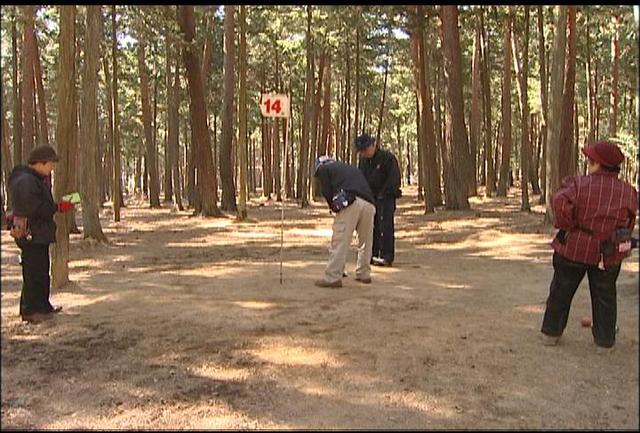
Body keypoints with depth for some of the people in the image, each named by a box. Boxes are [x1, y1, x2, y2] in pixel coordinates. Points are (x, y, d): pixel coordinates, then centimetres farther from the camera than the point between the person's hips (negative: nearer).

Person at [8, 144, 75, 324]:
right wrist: (58, 207, -19)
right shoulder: (26, 181, -18)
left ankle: (43, 305, 27)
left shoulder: (37, 179, 16)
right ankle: (30, 310, 1)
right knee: (34, 272, -6)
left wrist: (58, 206, 3)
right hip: (31, 235, -11)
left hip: (40, 234, 11)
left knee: (42, 271, 17)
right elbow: (34, 208, -25)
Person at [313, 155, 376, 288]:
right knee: (365, 241, 18)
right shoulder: (350, 167, 37)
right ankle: (364, 274, 25)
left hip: (350, 203, -6)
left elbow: (327, 193, 8)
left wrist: (334, 208, 22)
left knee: (339, 241, -5)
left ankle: (333, 277, -7)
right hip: (369, 204, 6)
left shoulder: (323, 168, 20)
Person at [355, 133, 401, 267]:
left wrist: (382, 194, -18)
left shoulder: (388, 158, -11)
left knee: (385, 227, -7)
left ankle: (386, 257, -3)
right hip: (369, 198, 7)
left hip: (385, 199, -7)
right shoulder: (363, 160, 11)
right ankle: (372, 255, 16)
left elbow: (394, 179, -13)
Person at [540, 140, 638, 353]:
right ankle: (604, 341, 21)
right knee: (604, 297, 15)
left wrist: (566, 227, -14)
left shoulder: (579, 184, -11)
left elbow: (561, 202, -28)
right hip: (609, 254, 2)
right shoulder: (628, 192, -2)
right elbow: (628, 224, 3)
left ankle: (551, 333, 24)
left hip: (573, 248, -1)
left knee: (561, 291, 14)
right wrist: (619, 241, 16)